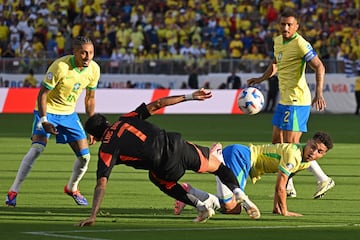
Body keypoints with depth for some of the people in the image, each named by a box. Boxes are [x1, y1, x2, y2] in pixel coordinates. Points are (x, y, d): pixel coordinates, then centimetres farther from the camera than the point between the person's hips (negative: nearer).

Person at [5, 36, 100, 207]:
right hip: (48, 111, -6)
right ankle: (13, 191, -17)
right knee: (37, 148, -25)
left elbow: (90, 98, 8)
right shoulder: (60, 66, -26)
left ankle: (72, 188, 30)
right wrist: (44, 121, -30)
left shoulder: (94, 69, -7)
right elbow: (42, 94, -20)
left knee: (84, 156, 1)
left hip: (69, 114, 6)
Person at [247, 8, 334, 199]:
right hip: (284, 99, 10)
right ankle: (288, 188, 18)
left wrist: (319, 94, -32)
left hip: (297, 101, -10)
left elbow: (319, 67, -22)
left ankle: (323, 179, -4)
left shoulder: (300, 44, -16)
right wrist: (261, 79, 18)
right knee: (277, 142, 11)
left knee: (291, 145, -11)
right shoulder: (278, 41, 11)